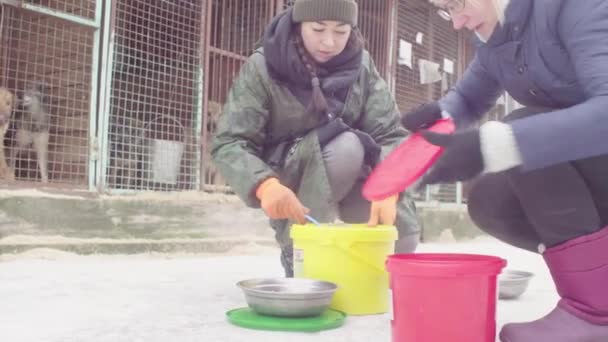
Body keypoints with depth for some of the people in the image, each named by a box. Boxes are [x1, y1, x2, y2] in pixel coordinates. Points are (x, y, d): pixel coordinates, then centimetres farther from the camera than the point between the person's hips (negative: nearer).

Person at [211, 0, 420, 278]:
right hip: (287, 183, -3)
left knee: (402, 233, -17)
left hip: (349, 179, 3)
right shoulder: (263, 67, -18)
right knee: (346, 145, -32)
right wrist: (265, 185, -43)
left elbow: (390, 134, -15)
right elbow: (228, 144, -22)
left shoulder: (361, 66, -9)